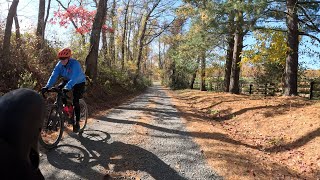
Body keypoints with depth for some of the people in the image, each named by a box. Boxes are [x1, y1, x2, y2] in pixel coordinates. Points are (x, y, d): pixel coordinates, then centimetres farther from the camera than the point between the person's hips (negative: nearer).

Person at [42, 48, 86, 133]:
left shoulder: (75, 64, -32)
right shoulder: (59, 64, -14)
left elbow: (74, 78, -45)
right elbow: (54, 76, -22)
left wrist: (67, 87, -59)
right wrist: (47, 87, -36)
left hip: (79, 83, -6)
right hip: (68, 81, 6)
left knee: (75, 101, -17)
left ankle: (77, 123, -4)